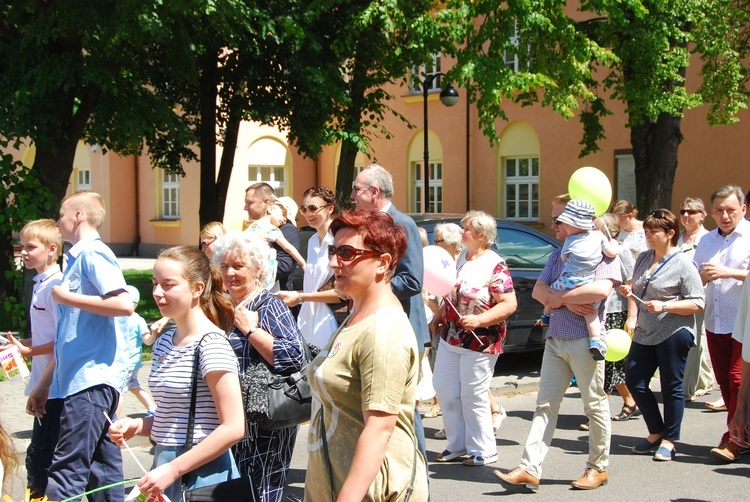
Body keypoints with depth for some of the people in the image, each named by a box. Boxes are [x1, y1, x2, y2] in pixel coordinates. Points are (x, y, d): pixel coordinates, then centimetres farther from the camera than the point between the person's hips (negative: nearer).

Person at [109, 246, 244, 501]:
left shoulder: (211, 344, -14)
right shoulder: (163, 343, 9)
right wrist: (136, 426, 1)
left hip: (202, 474, -7)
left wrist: (173, 469, -19)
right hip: (165, 467, 7)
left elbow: (233, 427, -19)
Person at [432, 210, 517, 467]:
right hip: (451, 337, 8)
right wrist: (439, 315, 14)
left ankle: (483, 451, 13)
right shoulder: (461, 258, 10)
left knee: (473, 396, -2)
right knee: (444, 388, 11)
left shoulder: (495, 266, -15)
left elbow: (510, 304, -20)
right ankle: (457, 445, 25)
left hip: (479, 341, -8)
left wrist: (478, 320, -28)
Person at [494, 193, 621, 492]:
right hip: (555, 340, 7)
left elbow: (601, 289, -24)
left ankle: (598, 467, 18)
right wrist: (568, 302, -13)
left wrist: (558, 297, -12)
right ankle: (530, 469, -1)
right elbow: (538, 291, 7)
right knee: (545, 404, 1)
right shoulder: (557, 256, 17)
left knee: (595, 405, 5)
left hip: (585, 340, -7)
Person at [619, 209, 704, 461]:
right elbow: (635, 289, 22)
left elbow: (697, 304, -12)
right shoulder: (643, 258, 12)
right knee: (634, 381, 4)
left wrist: (665, 306, -21)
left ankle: (669, 441, 12)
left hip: (674, 333, -7)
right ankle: (656, 433, 21)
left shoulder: (683, 264, -9)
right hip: (645, 333, 7)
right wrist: (632, 317, 6)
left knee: (671, 386, 0)